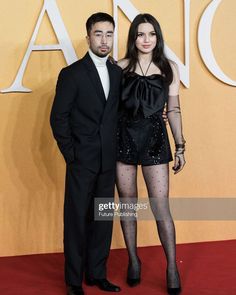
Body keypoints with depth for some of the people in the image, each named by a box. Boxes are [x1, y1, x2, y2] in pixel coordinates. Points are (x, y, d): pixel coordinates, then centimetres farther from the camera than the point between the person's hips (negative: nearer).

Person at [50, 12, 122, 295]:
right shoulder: (71, 74, -7)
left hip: (108, 162, 5)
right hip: (82, 162, -5)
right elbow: (58, 118, -7)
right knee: (77, 219, 4)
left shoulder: (118, 72, 8)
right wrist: (71, 155, -8)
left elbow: (117, 113, 13)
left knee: (103, 219, 11)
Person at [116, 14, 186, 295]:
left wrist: (180, 148, 4)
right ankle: (133, 260, 25)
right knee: (127, 204, 9)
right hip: (124, 138, 1)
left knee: (161, 207, -3)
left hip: (154, 139, 0)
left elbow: (173, 110, 6)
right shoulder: (121, 67, 2)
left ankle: (172, 267, 8)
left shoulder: (169, 68, 4)